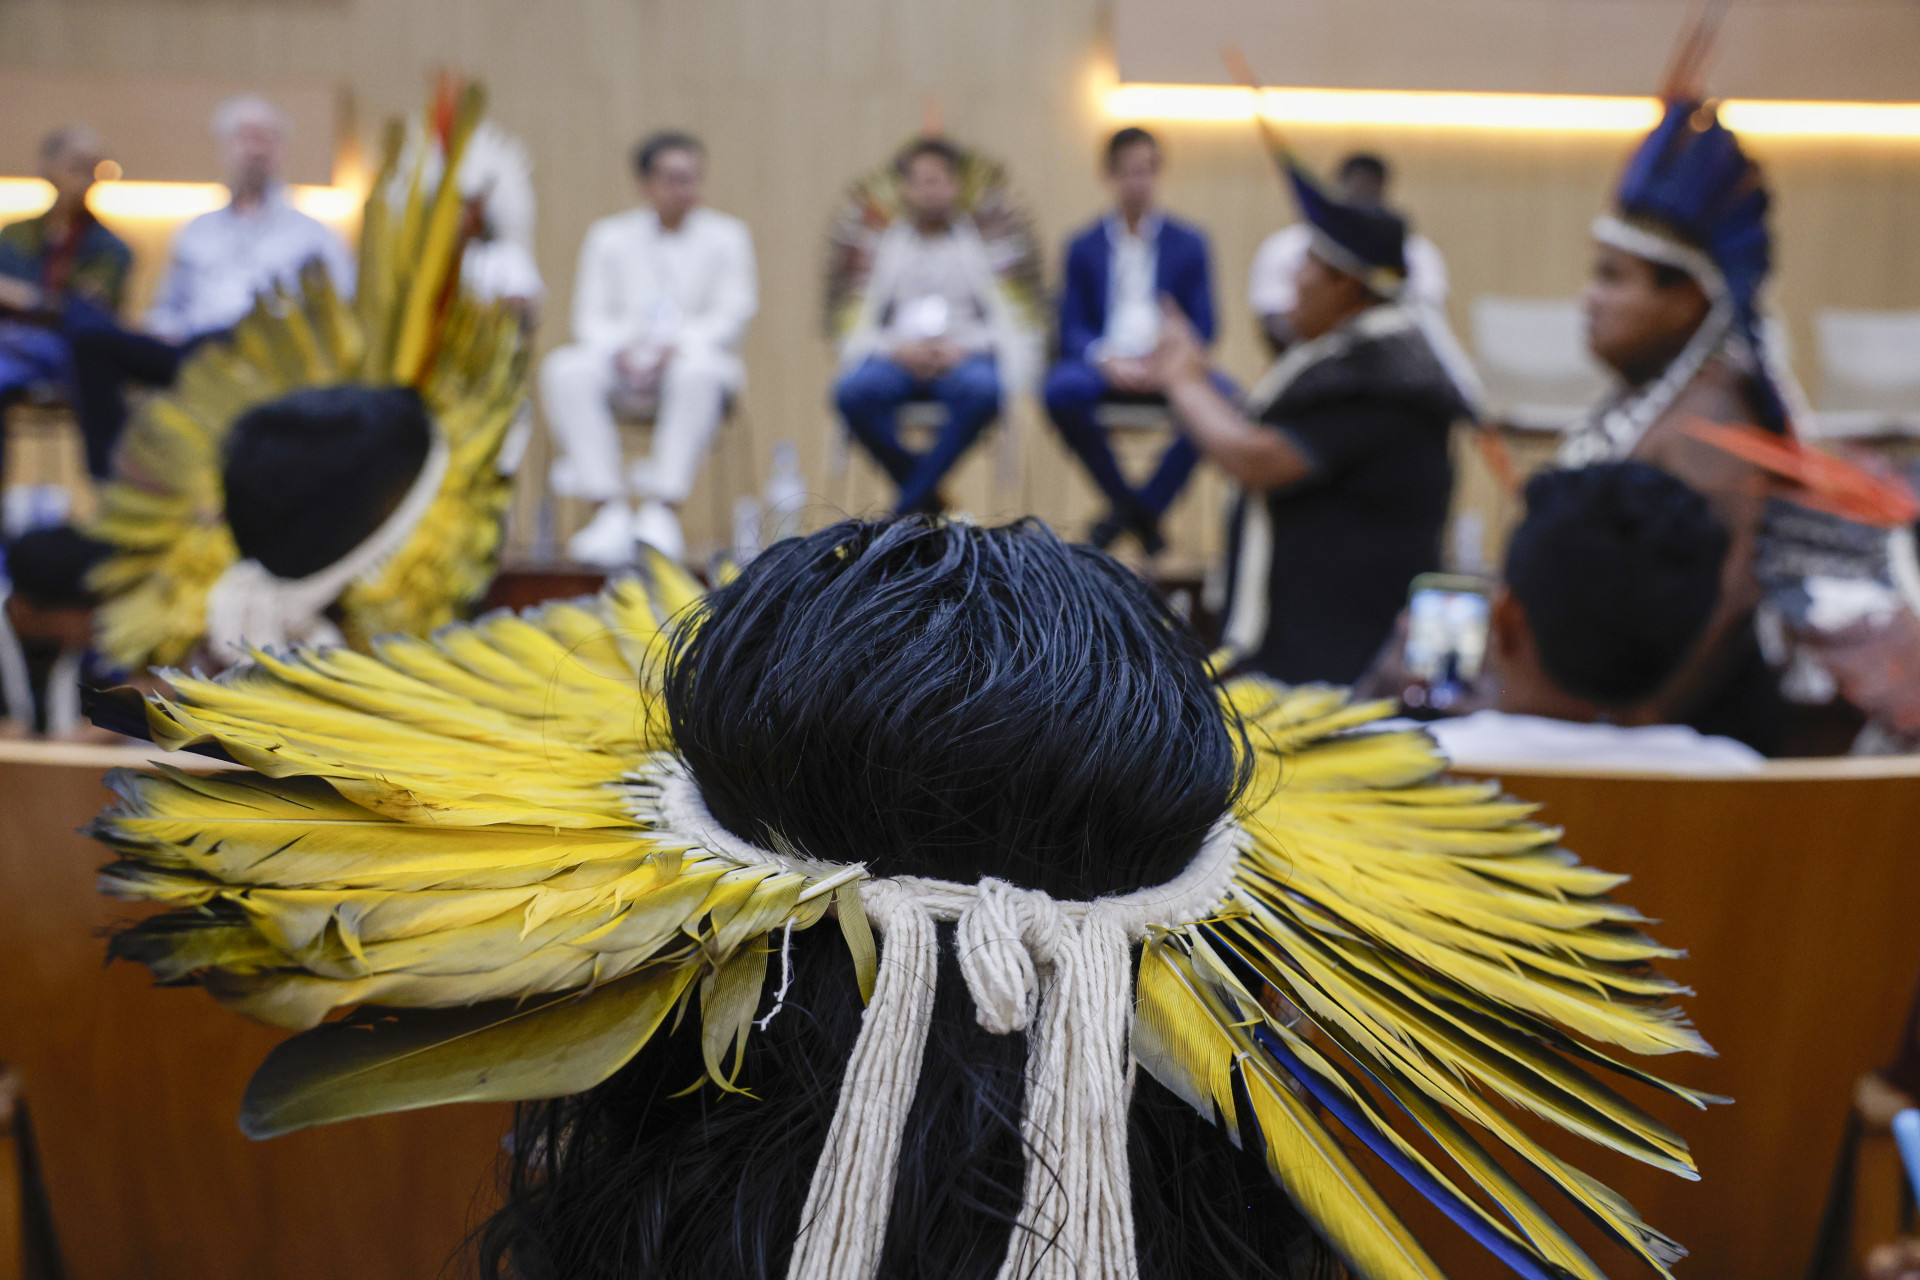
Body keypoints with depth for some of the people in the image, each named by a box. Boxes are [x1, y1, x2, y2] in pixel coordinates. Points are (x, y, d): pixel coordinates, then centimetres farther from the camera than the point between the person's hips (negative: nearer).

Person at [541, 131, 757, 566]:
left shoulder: (725, 235, 10)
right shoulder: (609, 236, 15)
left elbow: (732, 314, -1)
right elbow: (591, 316, 8)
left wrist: (679, 346, -19)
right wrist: (620, 348, -16)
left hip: (693, 360, -2)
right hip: (624, 367, 2)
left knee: (697, 371, -38)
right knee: (565, 370, -29)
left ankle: (662, 509, -36)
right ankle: (610, 511, -32)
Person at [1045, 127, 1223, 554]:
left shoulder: (1188, 243, 11)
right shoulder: (1084, 247, 12)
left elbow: (1202, 326, 6)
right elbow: (1073, 327, 6)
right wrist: (1107, 362, -16)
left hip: (1167, 369, 0)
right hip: (1104, 364, 0)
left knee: (1223, 394, -31)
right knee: (1060, 389, -34)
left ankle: (1148, 503, -13)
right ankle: (1123, 502, -14)